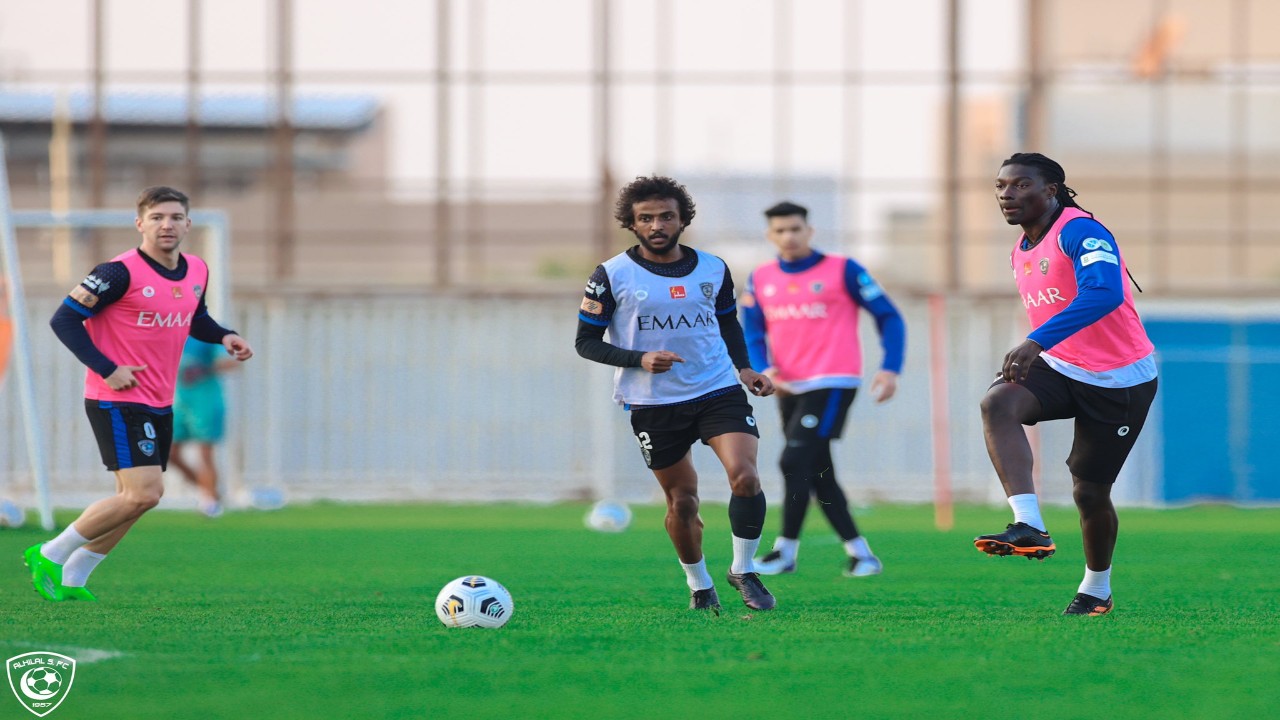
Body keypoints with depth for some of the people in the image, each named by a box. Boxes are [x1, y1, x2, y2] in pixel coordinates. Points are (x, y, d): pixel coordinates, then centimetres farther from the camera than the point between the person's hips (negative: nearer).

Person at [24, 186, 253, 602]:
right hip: (117, 400, -8)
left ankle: (71, 580, 21)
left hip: (159, 404, 8)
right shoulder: (121, 273, -17)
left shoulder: (196, 272, 6)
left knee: (139, 498, 10)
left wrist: (223, 337, 5)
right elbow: (64, 320, -14)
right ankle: (50, 556, -5)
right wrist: (107, 369, -20)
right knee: (143, 494, -17)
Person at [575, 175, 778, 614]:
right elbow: (585, 342, -3)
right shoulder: (612, 276, -5)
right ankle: (699, 587, 27)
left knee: (745, 477, -17)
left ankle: (743, 571, 3)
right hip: (653, 404, -2)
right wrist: (638, 359, -17)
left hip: (718, 391, 2)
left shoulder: (713, 270, 5)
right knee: (682, 502, 5)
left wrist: (743, 367, 5)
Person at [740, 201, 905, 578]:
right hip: (790, 388, 6)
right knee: (818, 474, 6)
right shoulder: (761, 279, 11)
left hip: (832, 384, -6)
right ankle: (859, 553, 13)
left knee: (794, 462, -16)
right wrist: (763, 370, -11)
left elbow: (889, 317, -1)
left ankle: (786, 551, -11)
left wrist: (890, 369, -13)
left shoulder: (842, 270, -2)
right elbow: (753, 334, 10)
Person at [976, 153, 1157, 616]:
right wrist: (1025, 360, 16)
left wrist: (1038, 342, -46)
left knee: (1090, 492, 0)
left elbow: (1104, 293, -38)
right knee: (998, 403, -25)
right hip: (1059, 369, 7)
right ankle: (1028, 527, -35)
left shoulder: (1080, 231, -20)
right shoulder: (1020, 253, 9)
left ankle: (1096, 590, 27)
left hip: (1119, 381, -7)